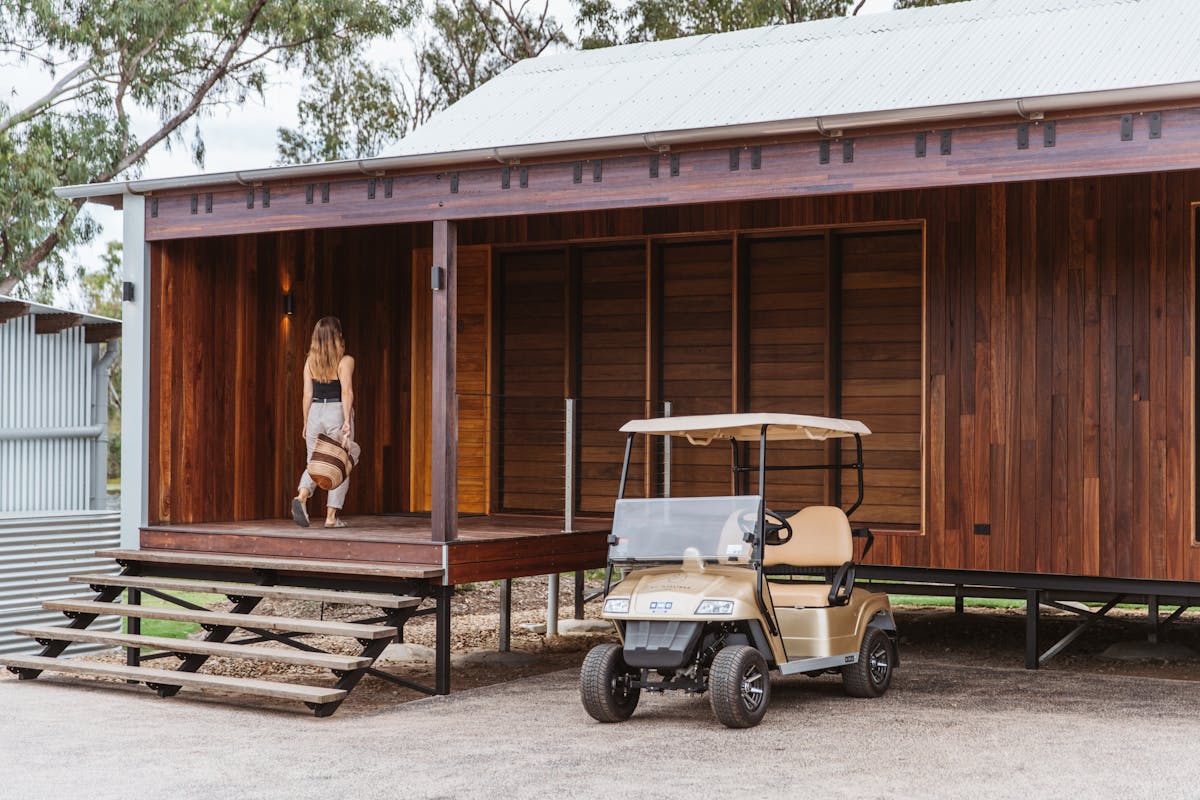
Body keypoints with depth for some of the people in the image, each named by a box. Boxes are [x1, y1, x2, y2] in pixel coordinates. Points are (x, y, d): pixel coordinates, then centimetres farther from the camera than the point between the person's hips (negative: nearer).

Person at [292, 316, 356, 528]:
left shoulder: (310, 361, 5)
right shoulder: (345, 361, -6)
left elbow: (307, 394, 5)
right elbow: (346, 392, -15)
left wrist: (305, 423, 10)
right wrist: (347, 420, -17)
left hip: (315, 412, 4)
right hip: (337, 412, -4)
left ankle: (302, 496, -16)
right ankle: (331, 516, 3)